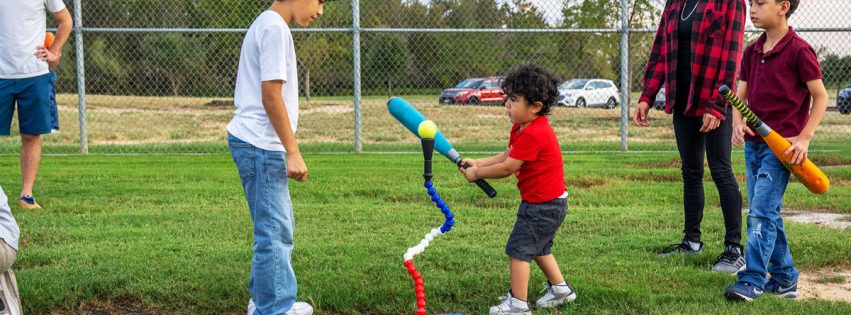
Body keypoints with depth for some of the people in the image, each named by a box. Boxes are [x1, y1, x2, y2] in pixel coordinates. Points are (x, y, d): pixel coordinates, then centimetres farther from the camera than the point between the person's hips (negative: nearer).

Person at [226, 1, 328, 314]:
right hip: (261, 146, -11)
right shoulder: (275, 28, -15)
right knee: (275, 231, -5)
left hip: (253, 142, 11)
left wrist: (287, 151, 20)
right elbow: (271, 97, -20)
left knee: (279, 226, 19)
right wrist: (293, 153, -18)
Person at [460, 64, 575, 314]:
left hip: (544, 204, -11)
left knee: (518, 249, -6)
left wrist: (477, 174, -11)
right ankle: (560, 288, 38)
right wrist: (477, 163, 0)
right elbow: (506, 156, 11)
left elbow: (507, 168, -23)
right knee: (538, 247, 25)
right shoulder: (521, 128, 7)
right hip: (547, 201, 11)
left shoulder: (533, 134, -26)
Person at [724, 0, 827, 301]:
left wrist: (804, 138, -14)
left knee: (761, 211, -13)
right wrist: (737, 123, -8)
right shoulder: (751, 52, 11)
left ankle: (752, 280, -11)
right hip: (753, 143, 8)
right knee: (766, 214, 12)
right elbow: (740, 96, 12)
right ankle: (785, 278, 22)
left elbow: (821, 97, -6)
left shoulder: (798, 50, -9)